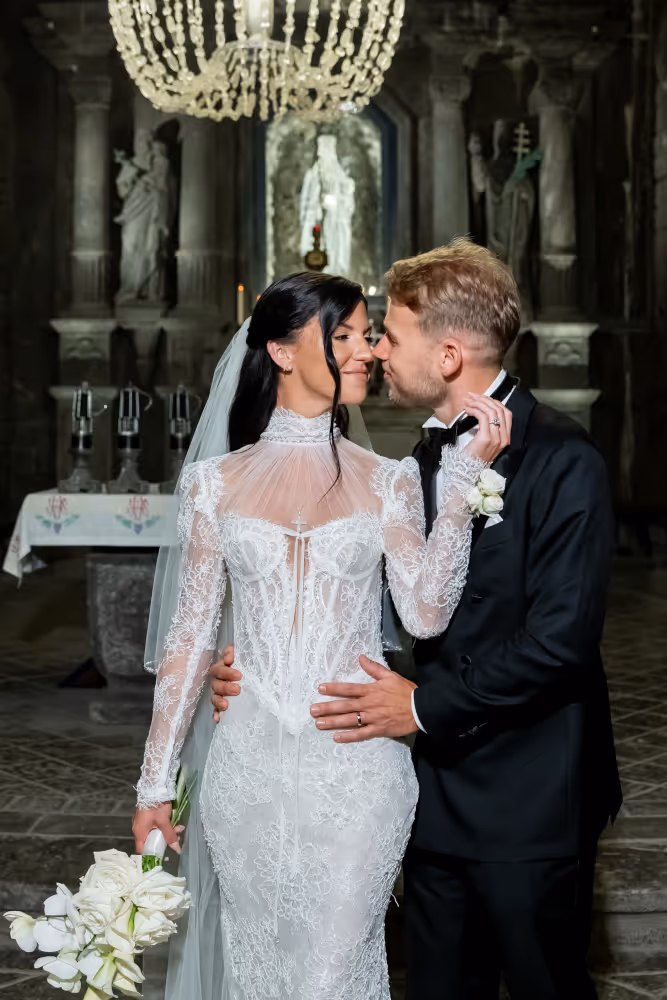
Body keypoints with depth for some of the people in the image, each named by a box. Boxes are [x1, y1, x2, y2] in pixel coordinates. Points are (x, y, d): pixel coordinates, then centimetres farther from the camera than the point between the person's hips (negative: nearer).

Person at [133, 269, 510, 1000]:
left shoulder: (387, 481, 3)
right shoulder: (217, 483, 3)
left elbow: (427, 613, -10)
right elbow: (190, 635, 5)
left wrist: (462, 479, -14)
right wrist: (155, 780, 6)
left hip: (357, 764, 0)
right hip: (252, 757, 1)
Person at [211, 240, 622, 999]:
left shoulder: (561, 460, -16)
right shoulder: (422, 459, 8)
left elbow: (562, 637, -21)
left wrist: (425, 705, -17)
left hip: (529, 808, -7)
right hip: (439, 796, 7)